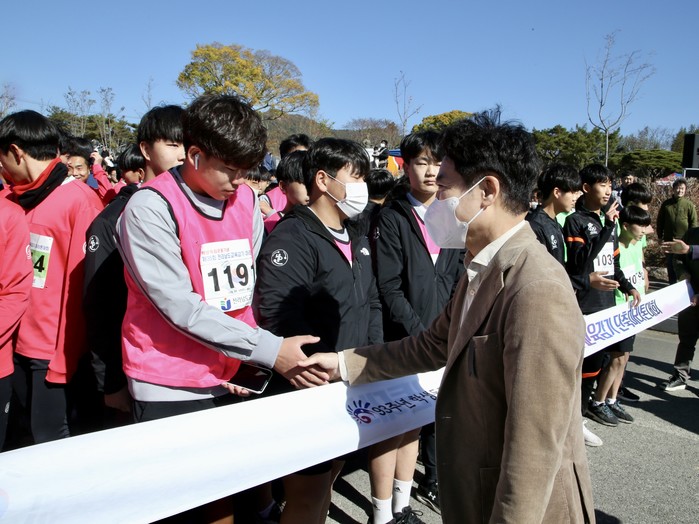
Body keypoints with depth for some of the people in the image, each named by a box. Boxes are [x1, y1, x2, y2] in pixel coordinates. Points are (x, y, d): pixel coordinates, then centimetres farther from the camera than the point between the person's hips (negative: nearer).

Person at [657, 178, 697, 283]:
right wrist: (660, 236, 6)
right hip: (668, 239, 2)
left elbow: (694, 223, -2)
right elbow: (660, 221, 8)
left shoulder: (689, 204, -4)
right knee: (669, 262, 12)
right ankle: (672, 283, 25)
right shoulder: (666, 204, 1)